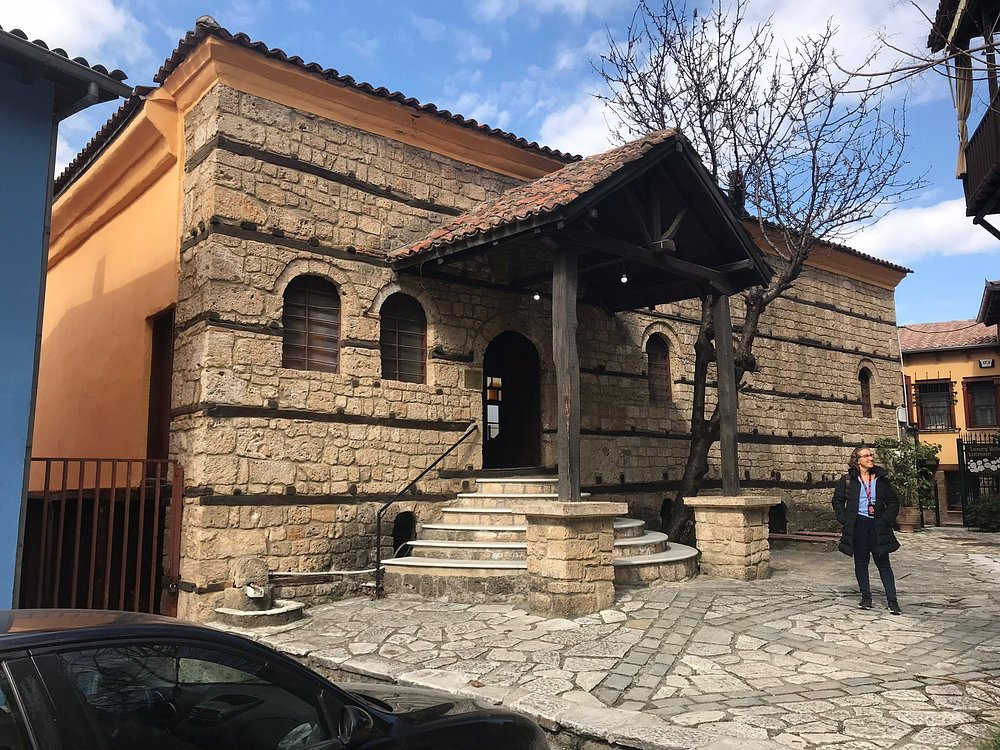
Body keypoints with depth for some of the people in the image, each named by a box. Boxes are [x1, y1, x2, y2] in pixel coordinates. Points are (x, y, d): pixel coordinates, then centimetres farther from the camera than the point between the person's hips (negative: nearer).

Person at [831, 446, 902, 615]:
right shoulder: (847, 480, 1)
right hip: (858, 526, 0)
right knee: (861, 562, 7)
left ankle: (892, 600, 6)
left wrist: (886, 519, 0)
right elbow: (837, 501, 7)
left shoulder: (881, 480, 5)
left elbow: (894, 501, 11)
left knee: (883, 563, 2)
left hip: (877, 526, 1)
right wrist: (845, 520, -3)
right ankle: (866, 597, 17)